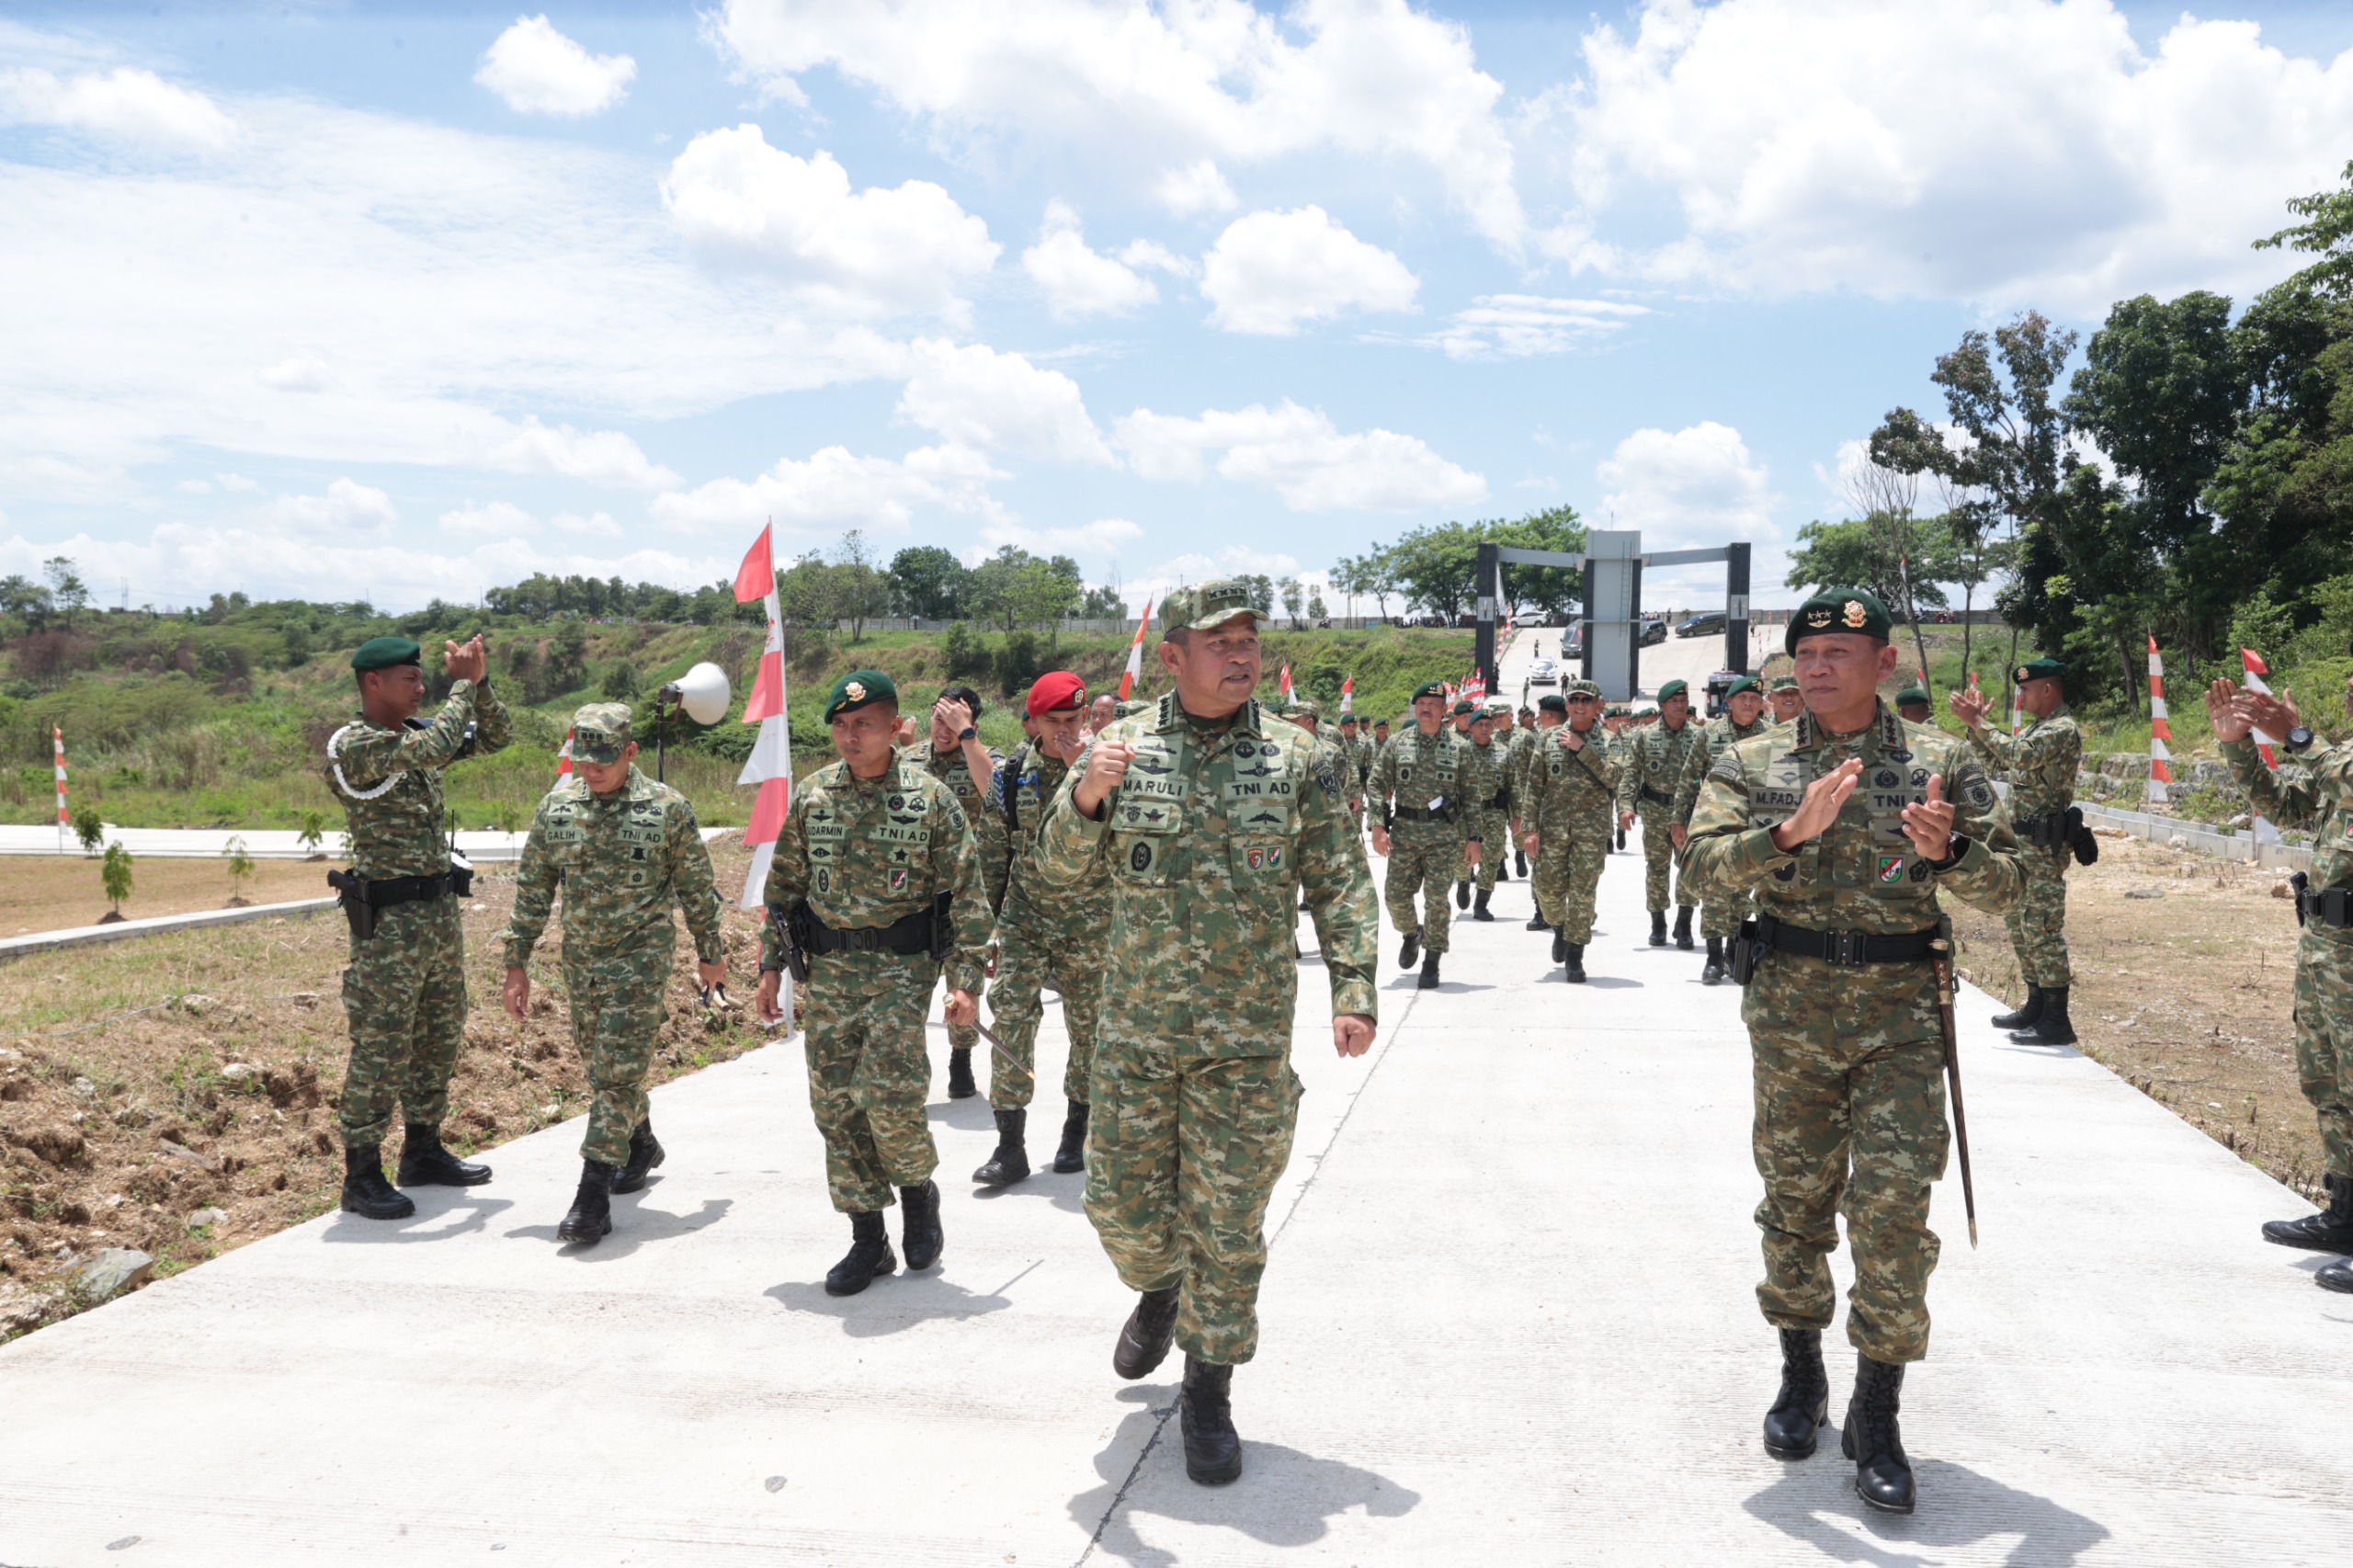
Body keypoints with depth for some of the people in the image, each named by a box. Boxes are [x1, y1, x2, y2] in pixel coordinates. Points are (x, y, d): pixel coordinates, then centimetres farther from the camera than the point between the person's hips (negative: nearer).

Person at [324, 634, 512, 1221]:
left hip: (441, 907, 9)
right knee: (380, 1047, -3)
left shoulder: (415, 734, 10)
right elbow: (433, 750, -29)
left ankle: (423, 1150, 29)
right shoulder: (353, 745, -15)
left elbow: (497, 737, 14)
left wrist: (480, 683, -1)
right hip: (389, 919, -9)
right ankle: (362, 1177, 6)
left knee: (441, 1037, 16)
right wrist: (461, 685, -18)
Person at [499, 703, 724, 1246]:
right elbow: (532, 889, 8)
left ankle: (594, 1196, -9)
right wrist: (517, 961, 6)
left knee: (618, 1071, -10)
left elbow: (697, 887, 1)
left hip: (641, 958, -5)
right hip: (579, 958, 5)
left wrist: (710, 952, 7)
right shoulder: (555, 808, 2)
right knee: (600, 1064, 16)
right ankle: (640, 1144, 41)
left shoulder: (667, 808, -8)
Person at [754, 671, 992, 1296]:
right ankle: (868, 1242, 16)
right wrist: (771, 965, 10)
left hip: (901, 966, -4)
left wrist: (967, 980, -10)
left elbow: (967, 892, -5)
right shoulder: (811, 795, 6)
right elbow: (783, 886, 14)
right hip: (827, 970, 4)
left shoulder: (931, 797, -5)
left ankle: (919, 1190, 15)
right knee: (835, 1104, 4)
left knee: (887, 1093, -16)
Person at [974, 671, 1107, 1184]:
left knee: (1087, 1025, 8)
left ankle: (1076, 1133, 26)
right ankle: (1010, 1145, 1)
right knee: (1010, 1019, -6)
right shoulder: (1013, 773, 2)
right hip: (1024, 917, 2)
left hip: (1087, 920, -2)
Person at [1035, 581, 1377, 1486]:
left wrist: (1352, 989, -10)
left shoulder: (1293, 758, -1)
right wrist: (1087, 798, -21)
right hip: (1136, 1028, 1)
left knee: (1227, 1224, 5)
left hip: (1248, 1036, -1)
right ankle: (1158, 1290, 45)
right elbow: (1060, 867, 0)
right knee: (1123, 1202, 11)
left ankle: (1209, 1392, 24)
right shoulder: (1122, 749, 0)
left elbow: (1339, 885, 1)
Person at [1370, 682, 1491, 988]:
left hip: (1445, 834, -2)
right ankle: (1412, 933, 33)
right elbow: (1377, 787, 6)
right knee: (1396, 894, 2)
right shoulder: (1396, 745, 6)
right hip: (1404, 831, 2)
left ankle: (1431, 963, 7)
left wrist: (1473, 838, 0)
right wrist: (1378, 825, -5)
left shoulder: (1460, 748, 3)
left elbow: (1473, 796, 5)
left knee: (1437, 898, -4)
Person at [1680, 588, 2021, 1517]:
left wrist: (1949, 852, -19)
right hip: (1790, 1011, 1)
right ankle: (1801, 1378, 30)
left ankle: (1876, 1415, 9)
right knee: (1794, 1199, 10)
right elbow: (1704, 866, -11)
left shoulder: (1941, 764, 4)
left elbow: (2007, 888, 2)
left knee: (1894, 1206, -5)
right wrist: (1791, 830, -27)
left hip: (1901, 1013, -1)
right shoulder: (1751, 764, 3)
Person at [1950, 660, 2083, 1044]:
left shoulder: (2063, 730, -14)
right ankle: (2036, 1006, 25)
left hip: (2044, 845, -10)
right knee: (2018, 923, 15)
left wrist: (1977, 722, -24)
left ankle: (2056, 1020, -6)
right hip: (2023, 841, 10)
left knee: (2041, 928, -9)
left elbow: (2017, 754, -29)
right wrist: (1975, 724, 10)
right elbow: (1996, 761, 22)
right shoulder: (2037, 729, 17)